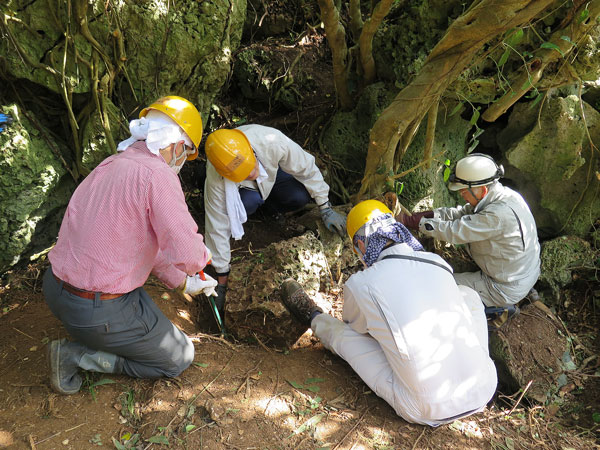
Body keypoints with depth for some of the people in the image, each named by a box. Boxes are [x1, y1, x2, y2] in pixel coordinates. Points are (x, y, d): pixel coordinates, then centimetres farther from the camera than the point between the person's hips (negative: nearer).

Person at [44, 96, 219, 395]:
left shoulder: (111, 165, 9)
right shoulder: (158, 174, -20)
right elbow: (186, 255, -26)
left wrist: (183, 282, 22)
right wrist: (203, 255, -1)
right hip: (98, 311, -9)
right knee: (180, 357, 12)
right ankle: (77, 355, 3)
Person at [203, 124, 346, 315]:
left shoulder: (272, 141, -41)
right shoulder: (216, 180, -40)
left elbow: (306, 169, -24)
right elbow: (217, 229, -32)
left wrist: (326, 210, -18)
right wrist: (222, 281, -24)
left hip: (271, 171, 2)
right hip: (239, 190, -2)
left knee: (301, 196, -24)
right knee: (249, 201, -36)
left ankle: (264, 199, 5)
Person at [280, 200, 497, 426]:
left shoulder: (360, 285, -13)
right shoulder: (438, 263, 1)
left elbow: (354, 324, 13)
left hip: (429, 412, -4)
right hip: (486, 389, 4)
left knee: (345, 333, 8)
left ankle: (316, 320, 41)